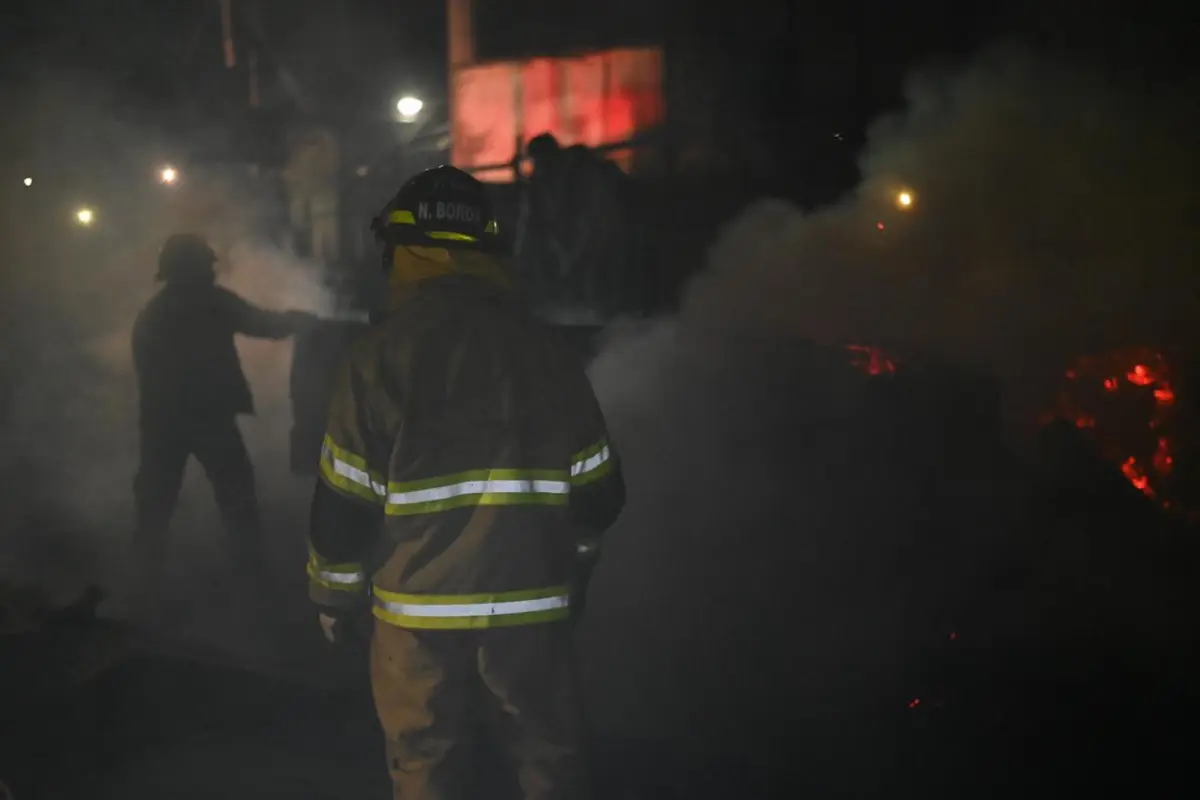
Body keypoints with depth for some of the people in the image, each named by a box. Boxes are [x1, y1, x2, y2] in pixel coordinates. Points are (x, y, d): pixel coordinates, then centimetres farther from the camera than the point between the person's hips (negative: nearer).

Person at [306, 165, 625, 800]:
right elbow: (599, 492, 5)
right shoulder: (545, 347, 2)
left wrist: (334, 596, 8)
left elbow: (345, 501, -8)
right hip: (533, 606, 3)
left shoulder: (382, 350, -9)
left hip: (420, 609, -2)